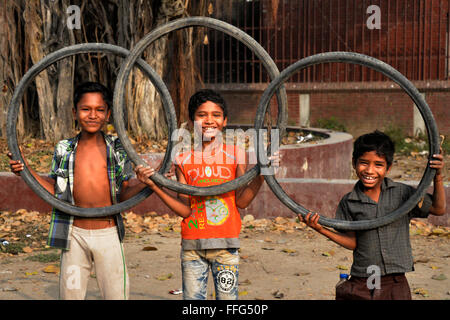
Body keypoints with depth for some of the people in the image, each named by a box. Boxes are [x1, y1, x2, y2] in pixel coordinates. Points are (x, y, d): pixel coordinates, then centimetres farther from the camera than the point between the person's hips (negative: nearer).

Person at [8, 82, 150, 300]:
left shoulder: (117, 149, 0)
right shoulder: (64, 150, 4)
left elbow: (123, 196, 2)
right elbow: (55, 192, 6)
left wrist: (144, 184, -16)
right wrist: (27, 170, -4)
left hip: (109, 235, -1)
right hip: (74, 235, 1)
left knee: (117, 294, 2)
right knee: (70, 293, 9)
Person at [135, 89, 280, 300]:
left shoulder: (235, 154, 4)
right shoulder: (183, 160, 5)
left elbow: (242, 201, -4)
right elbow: (184, 210, -1)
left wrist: (260, 175, -18)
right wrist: (154, 185, -10)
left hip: (226, 243, -1)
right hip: (192, 245, 1)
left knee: (227, 297, 1)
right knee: (192, 297, 3)